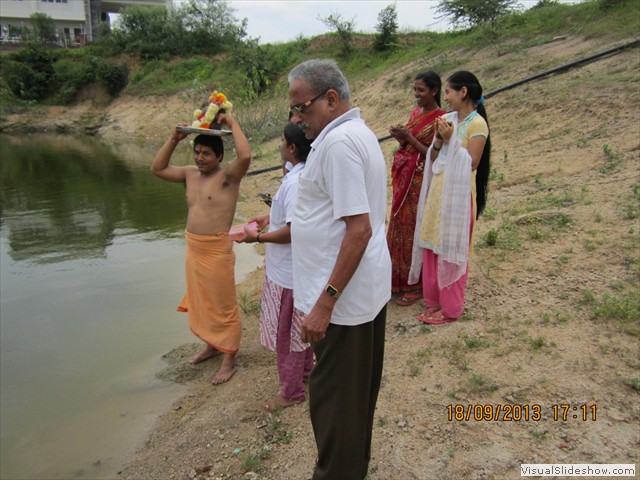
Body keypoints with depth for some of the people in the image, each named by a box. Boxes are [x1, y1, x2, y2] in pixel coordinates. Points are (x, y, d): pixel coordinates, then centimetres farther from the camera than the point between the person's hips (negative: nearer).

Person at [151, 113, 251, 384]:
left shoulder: (228, 175, -13)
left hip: (217, 250, -8)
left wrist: (232, 123, -19)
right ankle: (212, 346, 40)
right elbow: (157, 169, 12)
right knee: (200, 302, 21)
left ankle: (229, 361, 16)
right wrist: (174, 139, 3)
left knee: (223, 306, 3)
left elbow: (245, 155, -31)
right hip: (193, 248, 8)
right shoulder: (190, 173, 8)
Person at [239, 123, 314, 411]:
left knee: (286, 332, 6)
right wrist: (270, 218, 14)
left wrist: (258, 237, -18)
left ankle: (292, 391, 22)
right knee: (299, 326, 25)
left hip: (288, 272, -10)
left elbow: (293, 231, -30)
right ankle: (305, 370, 43)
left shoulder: (295, 182, -26)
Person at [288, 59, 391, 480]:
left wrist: (325, 302, -24)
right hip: (372, 290, 11)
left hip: (344, 297, -11)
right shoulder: (361, 132, 12)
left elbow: (359, 228, -26)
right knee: (359, 389, 23)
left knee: (334, 398, 5)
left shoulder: (338, 141, -19)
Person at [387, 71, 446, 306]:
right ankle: (399, 279, 28)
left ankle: (416, 285, 15)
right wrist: (400, 137, -6)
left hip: (421, 181, -8)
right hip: (404, 178, 8)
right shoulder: (415, 113, 11)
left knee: (415, 230, 0)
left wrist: (409, 137, -21)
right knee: (399, 227, 13)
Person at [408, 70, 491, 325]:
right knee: (432, 248, 11)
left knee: (451, 251, 2)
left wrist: (450, 139, -16)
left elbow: (471, 163, -15)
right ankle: (434, 300, 25)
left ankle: (450, 308, 15)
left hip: (458, 195, -7)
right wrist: (439, 139, -8)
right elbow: (433, 159, 9)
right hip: (437, 191, 7)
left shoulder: (477, 124, -11)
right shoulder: (447, 120, 10)